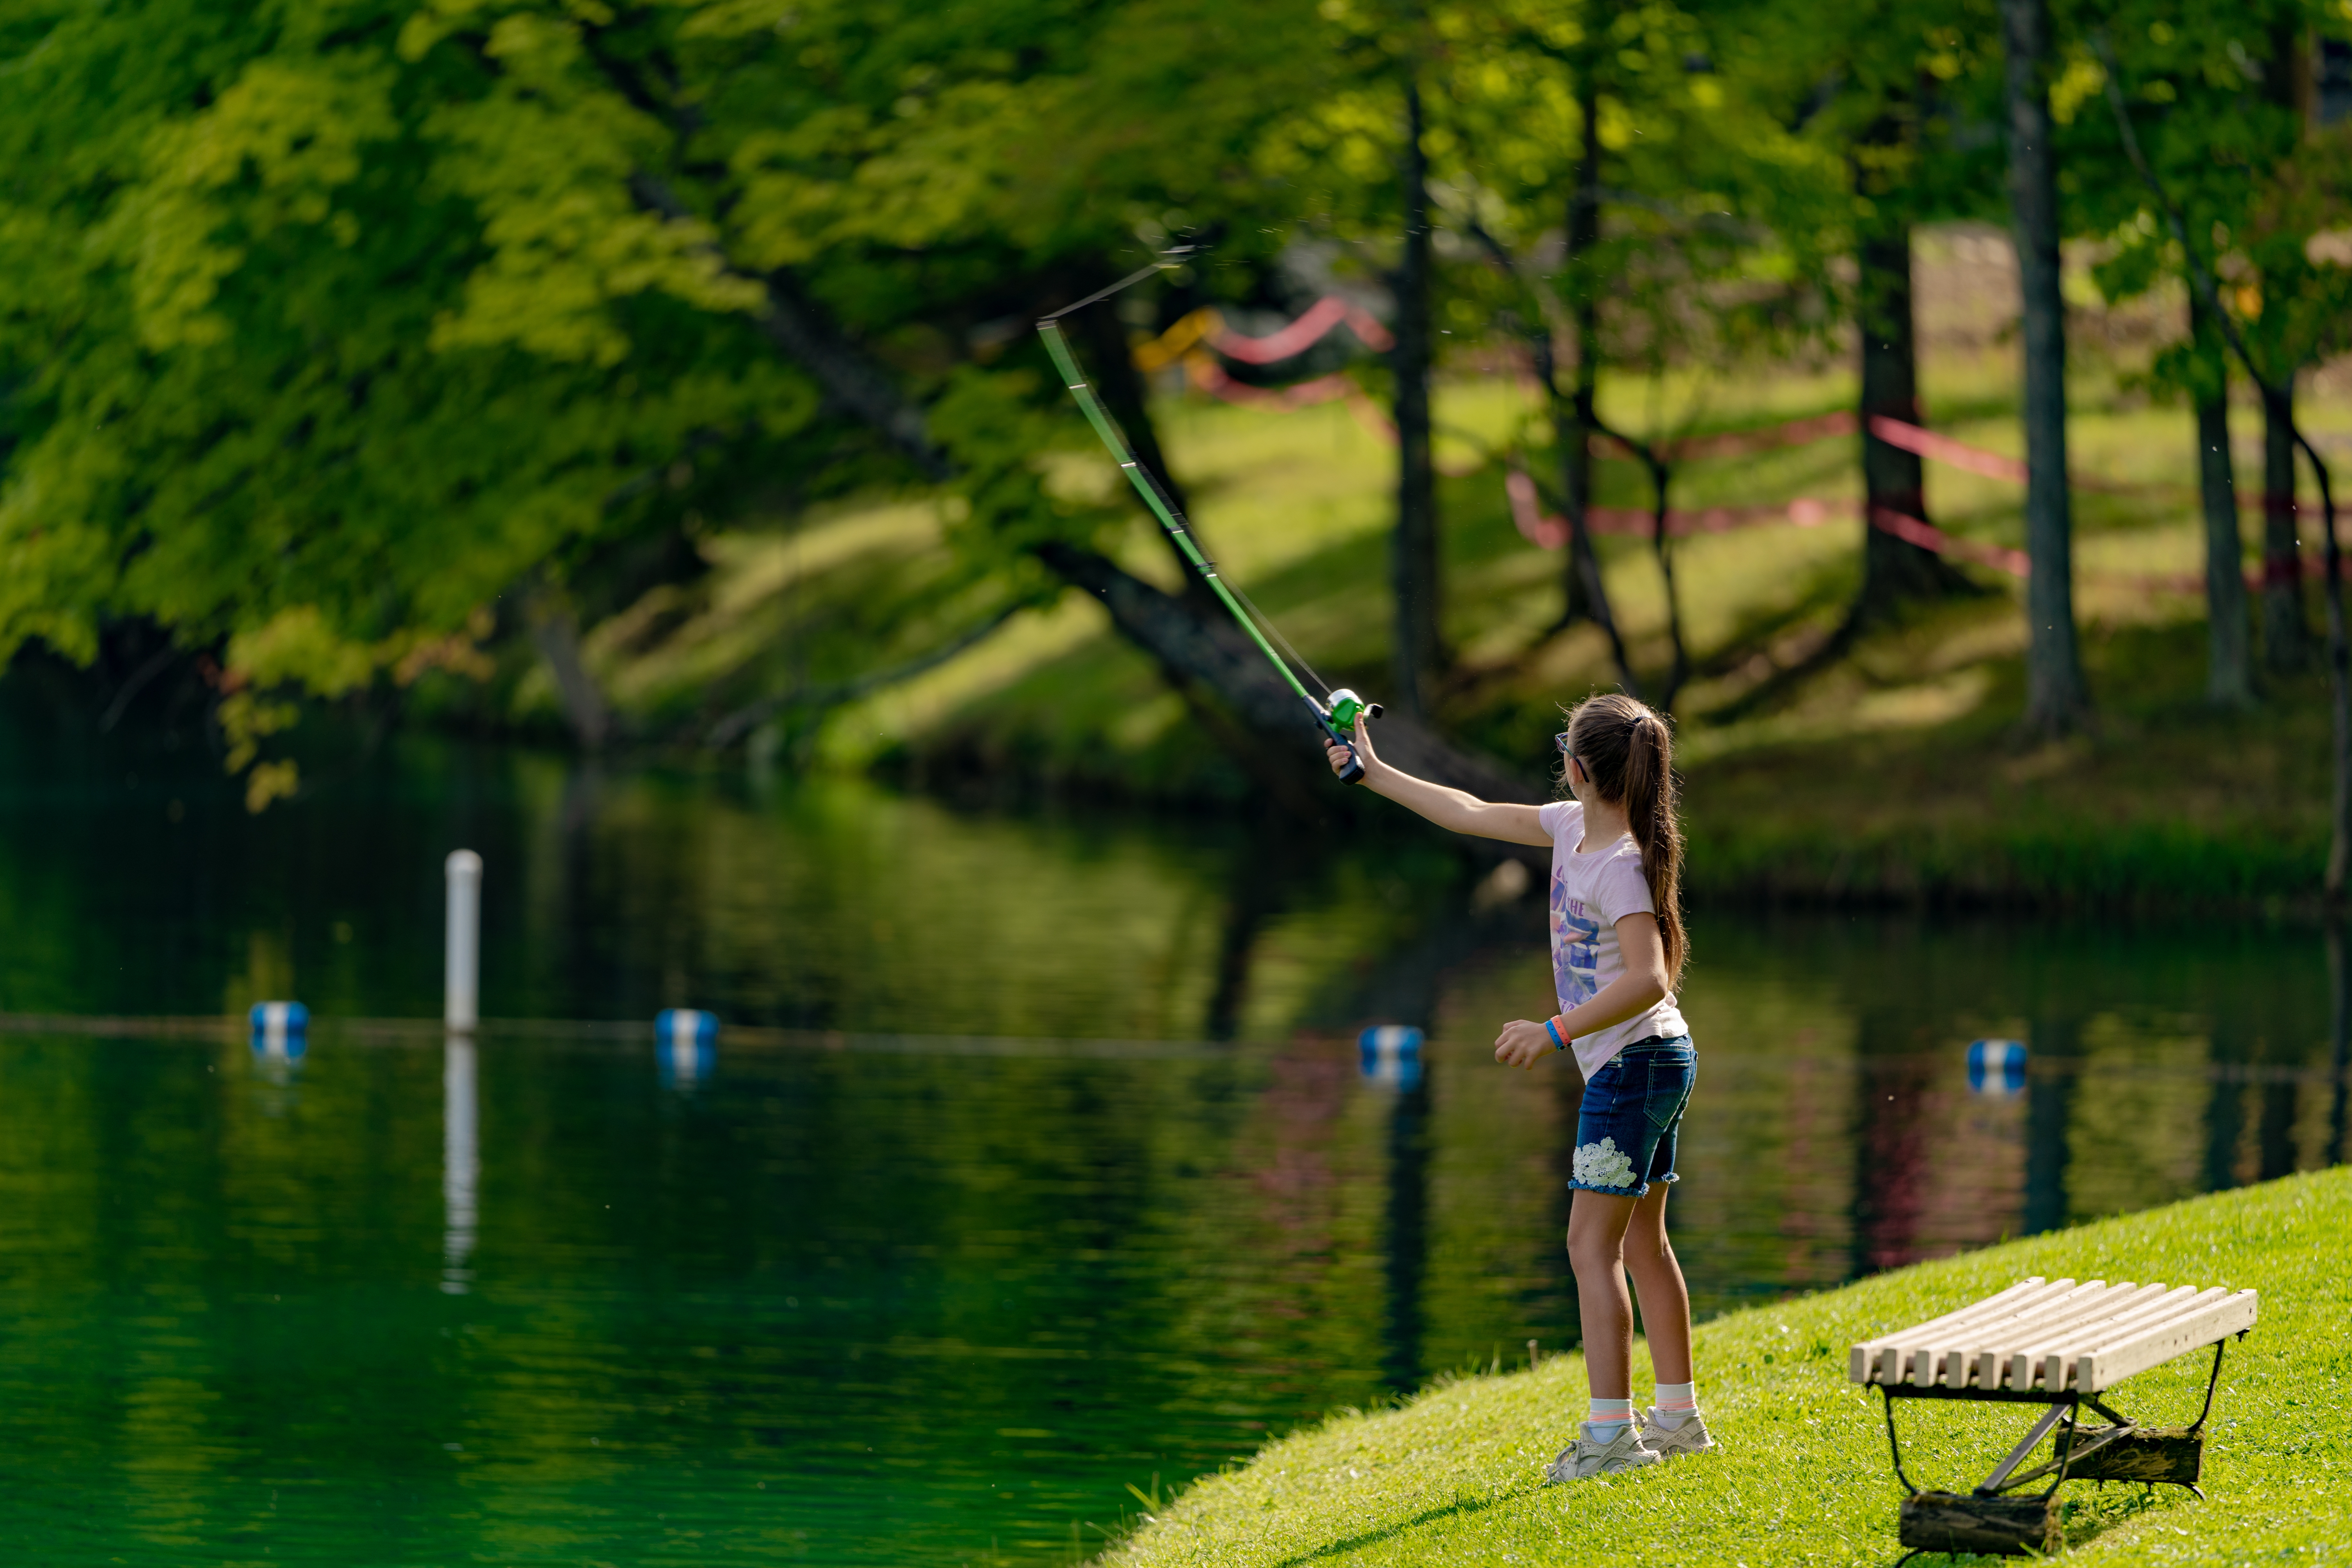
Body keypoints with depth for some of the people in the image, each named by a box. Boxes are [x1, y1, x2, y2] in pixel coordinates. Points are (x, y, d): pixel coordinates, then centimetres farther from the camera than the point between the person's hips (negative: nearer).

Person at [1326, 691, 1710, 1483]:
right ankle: (1678, 1416, 19)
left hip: (1635, 1061, -10)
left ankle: (1611, 1431, -9)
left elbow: (1648, 979, -30)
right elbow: (1473, 816, 17)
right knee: (1642, 1240, 14)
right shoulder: (1571, 827, 7)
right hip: (1651, 1063, 10)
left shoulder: (1623, 866, -21)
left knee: (1593, 1246, -9)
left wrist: (1555, 1031, -31)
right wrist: (1376, 775, 20)